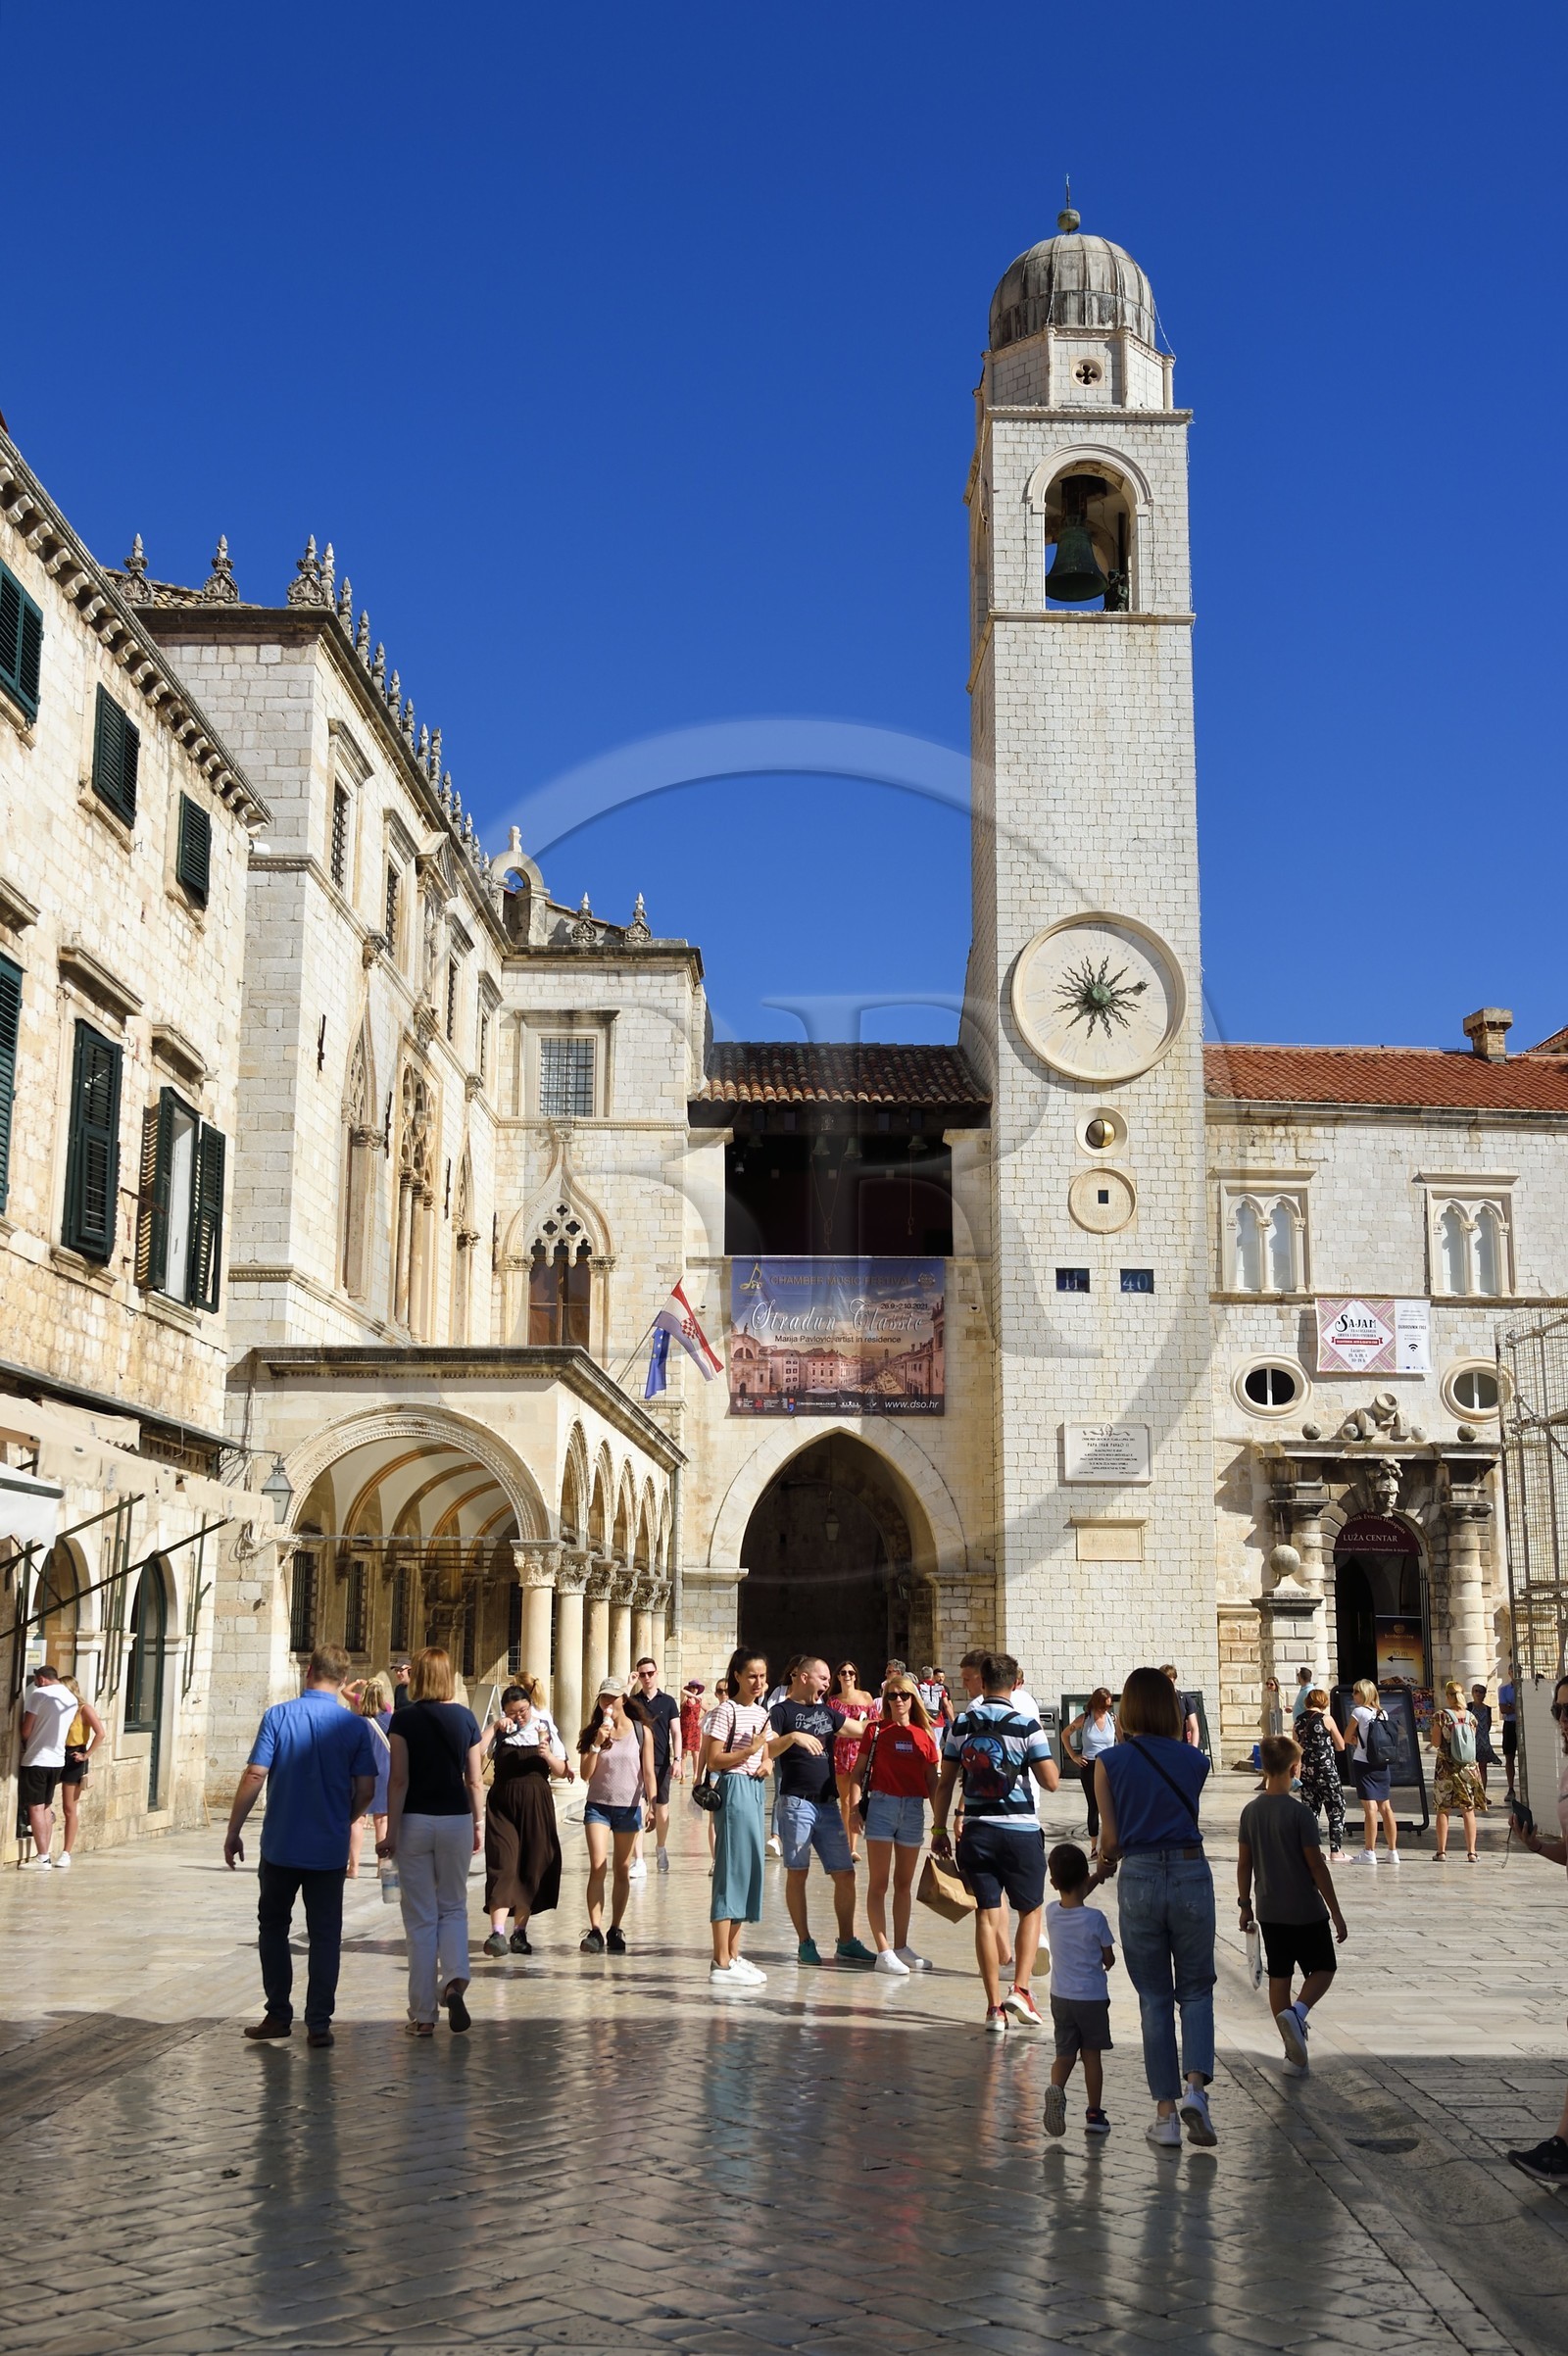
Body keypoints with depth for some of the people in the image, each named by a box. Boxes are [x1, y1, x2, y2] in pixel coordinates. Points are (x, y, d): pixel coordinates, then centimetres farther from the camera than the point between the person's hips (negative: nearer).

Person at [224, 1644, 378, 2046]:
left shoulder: (277, 1717, -8)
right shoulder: (355, 1726, -4)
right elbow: (365, 1790, -4)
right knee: (325, 1936, 8)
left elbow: (254, 1777, -11)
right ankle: (318, 2023, 7)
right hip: (330, 1850, 1)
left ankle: (278, 2015, 18)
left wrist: (233, 1831, -1)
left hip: (281, 1846, -1)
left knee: (273, 1926, 16)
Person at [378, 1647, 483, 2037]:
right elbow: (475, 1780, 4)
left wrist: (391, 1830, -4)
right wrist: (479, 1823, 14)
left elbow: (399, 1779, -9)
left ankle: (423, 2015, 8)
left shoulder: (405, 1719, -6)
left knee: (421, 1918, 5)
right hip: (456, 1819, 2)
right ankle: (455, 1979, -10)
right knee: (454, 1909, 17)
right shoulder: (466, 1718, 2)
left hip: (415, 1821, -2)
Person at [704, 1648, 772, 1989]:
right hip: (733, 1789, -9)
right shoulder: (726, 1710, -10)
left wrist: (765, 1763, 3)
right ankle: (721, 1964, -7)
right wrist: (749, 1751, -21)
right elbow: (713, 1761, -13)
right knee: (731, 1870, -9)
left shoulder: (762, 1712, 14)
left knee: (749, 1869, 11)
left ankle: (733, 1954, 20)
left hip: (755, 1790, 9)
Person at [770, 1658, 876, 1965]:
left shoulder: (827, 1712, 17)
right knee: (797, 1873, 0)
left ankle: (846, 1943, 14)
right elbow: (766, 1751, -15)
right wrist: (793, 1737, -29)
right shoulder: (782, 1712, -3)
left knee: (845, 1874, 5)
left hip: (828, 1804, 6)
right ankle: (805, 1943, 9)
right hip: (796, 1803, -6)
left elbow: (862, 1729, 23)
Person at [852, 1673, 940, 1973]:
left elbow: (932, 1781, 9)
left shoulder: (924, 1735, 6)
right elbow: (858, 1771, 0)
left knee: (904, 1883, 13)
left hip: (914, 1808, 3)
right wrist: (855, 1805, -12)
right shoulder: (876, 1730, -1)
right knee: (879, 1882, -2)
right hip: (881, 1805, -3)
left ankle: (901, 1947, 23)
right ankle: (883, 1951, -1)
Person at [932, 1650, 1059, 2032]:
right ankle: (1020, 1989, -1)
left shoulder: (961, 1724, 2)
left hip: (975, 1831, 2)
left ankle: (994, 2007, 5)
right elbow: (1051, 1782, -8)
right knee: (1030, 1911, 14)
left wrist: (939, 1830, 14)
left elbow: (945, 1782, 5)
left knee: (986, 1914, 6)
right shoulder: (1026, 1726, -9)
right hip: (1020, 1830, -2)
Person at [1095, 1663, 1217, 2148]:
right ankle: (1195, 2084, -7)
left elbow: (1110, 1838, -1)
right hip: (1191, 1874, 0)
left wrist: (1104, 1865, 20)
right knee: (1196, 1989, 15)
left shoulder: (1110, 1762, -2)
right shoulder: (1194, 1760, 3)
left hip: (1139, 1877, 0)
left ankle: (1166, 2113, 11)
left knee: (1154, 1998, 10)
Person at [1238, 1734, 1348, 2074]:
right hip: (1306, 1911, -5)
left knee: (1279, 1977, 12)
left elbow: (1244, 1863, 5)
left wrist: (1245, 1904, 16)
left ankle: (1293, 2053, 15)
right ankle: (1297, 2012, -14)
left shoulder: (1251, 1811, -1)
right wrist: (1335, 1911, -6)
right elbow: (1317, 1866, -14)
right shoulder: (1300, 1812, -16)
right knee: (1323, 1969, 12)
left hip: (1269, 1912, 5)